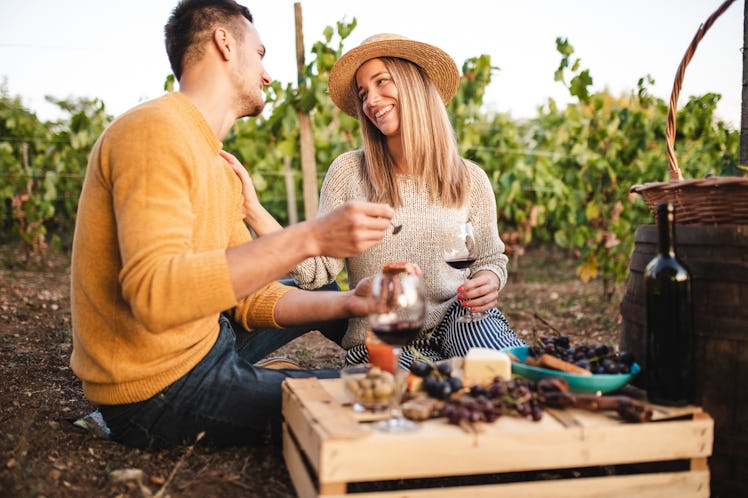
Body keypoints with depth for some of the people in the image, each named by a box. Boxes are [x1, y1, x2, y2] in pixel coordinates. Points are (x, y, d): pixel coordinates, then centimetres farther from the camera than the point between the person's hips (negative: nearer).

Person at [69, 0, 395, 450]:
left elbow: (246, 295, 8)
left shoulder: (223, 170, 9)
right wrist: (310, 238, -34)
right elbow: (155, 295, -33)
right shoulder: (157, 130, -20)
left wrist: (346, 304, -5)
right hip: (161, 391, -9)